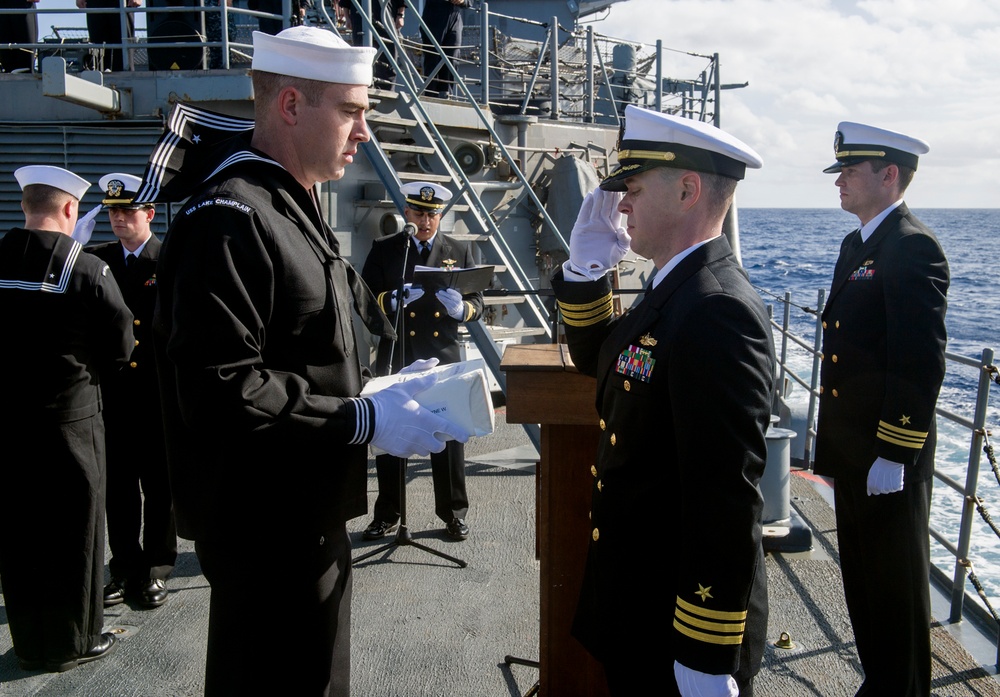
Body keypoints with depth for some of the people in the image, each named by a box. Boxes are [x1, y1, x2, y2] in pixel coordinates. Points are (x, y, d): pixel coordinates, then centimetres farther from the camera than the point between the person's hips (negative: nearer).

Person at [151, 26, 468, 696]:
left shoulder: (296, 208, 14)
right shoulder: (228, 218, -21)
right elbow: (217, 387, -28)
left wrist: (377, 387, 6)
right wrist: (362, 420, -24)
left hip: (307, 509, 10)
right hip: (265, 522, -10)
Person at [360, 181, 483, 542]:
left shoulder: (460, 251, 9)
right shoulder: (383, 249, 6)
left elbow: (477, 303, 5)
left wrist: (460, 308, -18)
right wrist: (395, 298, -21)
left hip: (444, 359, 0)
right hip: (395, 359, 0)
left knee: (449, 438, 5)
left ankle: (453, 513, 18)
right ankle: (387, 514, 19)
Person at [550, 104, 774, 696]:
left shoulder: (717, 314, -27)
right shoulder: (681, 290, 4)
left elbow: (727, 503, -29)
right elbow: (598, 358, 17)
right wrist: (586, 263, 1)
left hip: (681, 623, -9)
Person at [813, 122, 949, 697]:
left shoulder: (914, 248, -17)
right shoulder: (857, 245, 12)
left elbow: (922, 364, -22)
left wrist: (891, 455, -20)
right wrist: (837, 442, 17)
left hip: (890, 457, -9)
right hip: (854, 451, 9)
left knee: (896, 585, 7)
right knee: (863, 579, 20)